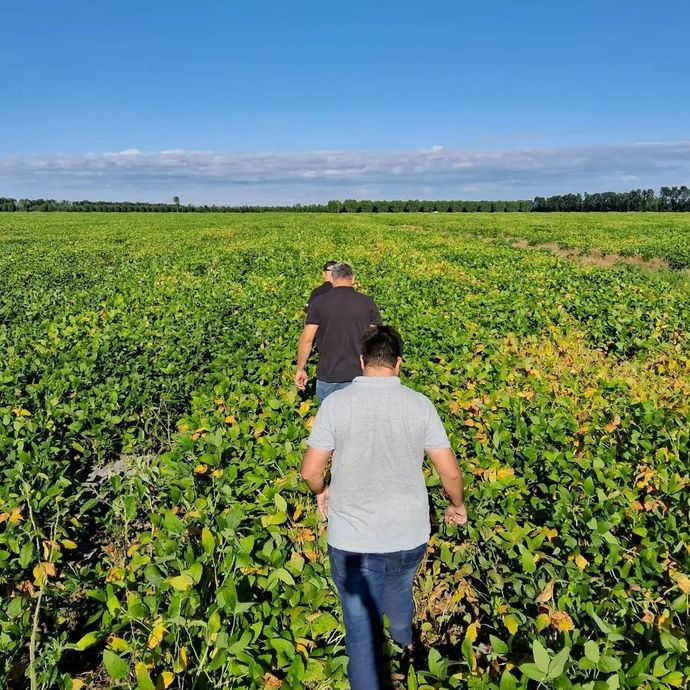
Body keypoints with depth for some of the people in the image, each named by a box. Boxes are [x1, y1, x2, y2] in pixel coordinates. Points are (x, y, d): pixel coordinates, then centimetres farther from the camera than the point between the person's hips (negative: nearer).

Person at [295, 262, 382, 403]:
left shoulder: (318, 302, -4)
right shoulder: (367, 303, -1)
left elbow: (306, 340, -5)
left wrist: (301, 369, 6)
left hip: (327, 376, 0)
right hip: (359, 376, 0)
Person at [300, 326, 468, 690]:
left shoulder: (335, 404, -12)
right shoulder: (420, 404, -8)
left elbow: (310, 470, -7)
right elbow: (450, 471, -3)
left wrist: (321, 492, 16)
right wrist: (457, 504, 17)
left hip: (352, 540, -3)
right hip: (409, 535, 4)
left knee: (362, 627, 11)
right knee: (398, 588, 33)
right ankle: (403, 639, 63)